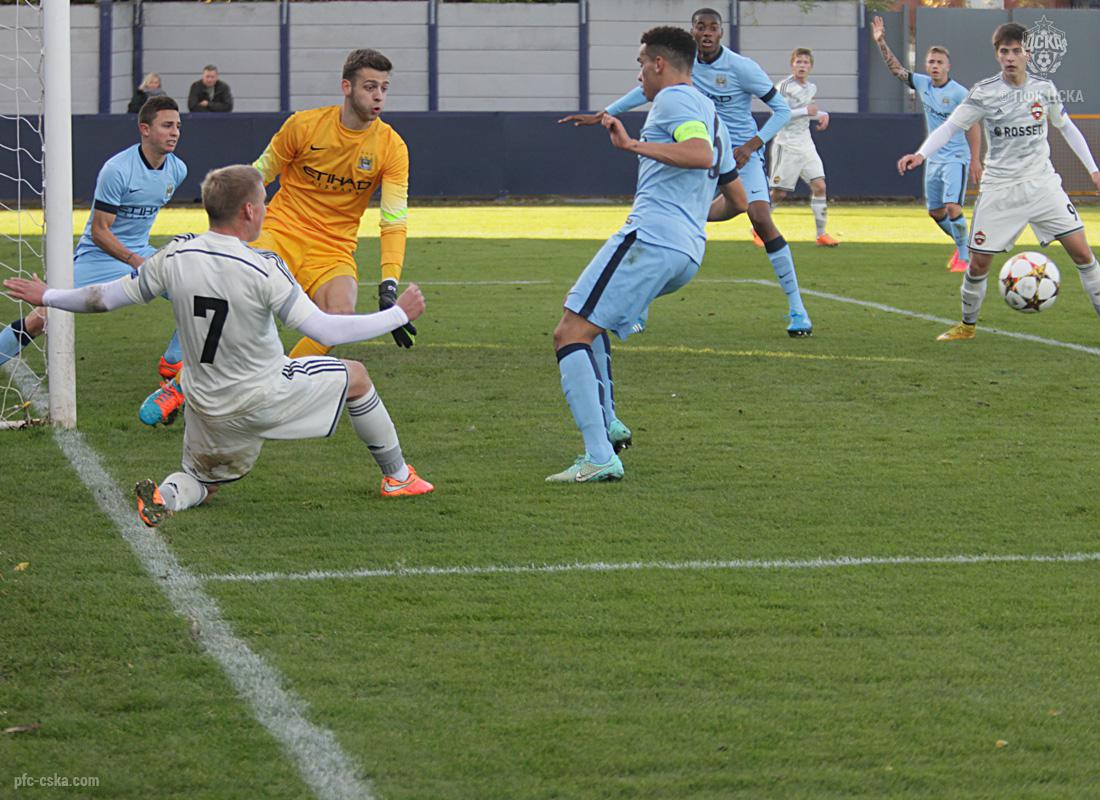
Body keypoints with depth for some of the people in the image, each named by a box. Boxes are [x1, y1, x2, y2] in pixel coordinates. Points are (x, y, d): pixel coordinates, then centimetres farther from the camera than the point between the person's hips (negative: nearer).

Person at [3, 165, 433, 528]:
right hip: (265, 399, -4)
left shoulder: (176, 256, -11)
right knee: (354, 376, 20)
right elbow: (324, 329, -24)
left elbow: (109, 297, -1)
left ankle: (167, 495, -12)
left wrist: (48, 297, 16)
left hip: (206, 409, 4)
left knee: (202, 480, 25)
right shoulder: (263, 270, -24)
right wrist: (398, 315, -13)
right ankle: (397, 477, 33)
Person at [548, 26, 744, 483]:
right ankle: (607, 424, 19)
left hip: (650, 239, -10)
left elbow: (701, 154, -24)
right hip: (688, 254, 10)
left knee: (570, 333, -11)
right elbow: (737, 199, 32)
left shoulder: (674, 99, -3)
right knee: (582, 311, 30)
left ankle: (600, 458, -22)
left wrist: (635, 145, -25)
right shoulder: (708, 114, 26)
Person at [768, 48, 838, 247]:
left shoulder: (811, 89, 11)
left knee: (819, 186, -5)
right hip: (786, 145, -6)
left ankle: (821, 234, -1)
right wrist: (806, 111, -21)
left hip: (806, 144, 6)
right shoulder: (784, 87, -11)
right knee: (779, 192, -3)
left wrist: (822, 114, 10)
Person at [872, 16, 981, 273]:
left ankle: (964, 257, -7)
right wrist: (881, 42, 0)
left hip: (956, 158, -7)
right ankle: (962, 245, 32)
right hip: (934, 158, 7)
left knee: (952, 207, -19)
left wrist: (975, 160, -15)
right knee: (935, 211, 11)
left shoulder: (959, 93, -14)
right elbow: (896, 69, 10)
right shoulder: (922, 84, 3)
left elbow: (973, 127, -11)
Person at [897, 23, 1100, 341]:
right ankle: (967, 325, 22)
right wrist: (921, 154, -23)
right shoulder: (984, 93, -6)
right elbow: (950, 126, -6)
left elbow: (1066, 127, 16)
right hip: (999, 189, -2)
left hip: (1042, 183, 2)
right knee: (979, 261, 0)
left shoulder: (1044, 89, 2)